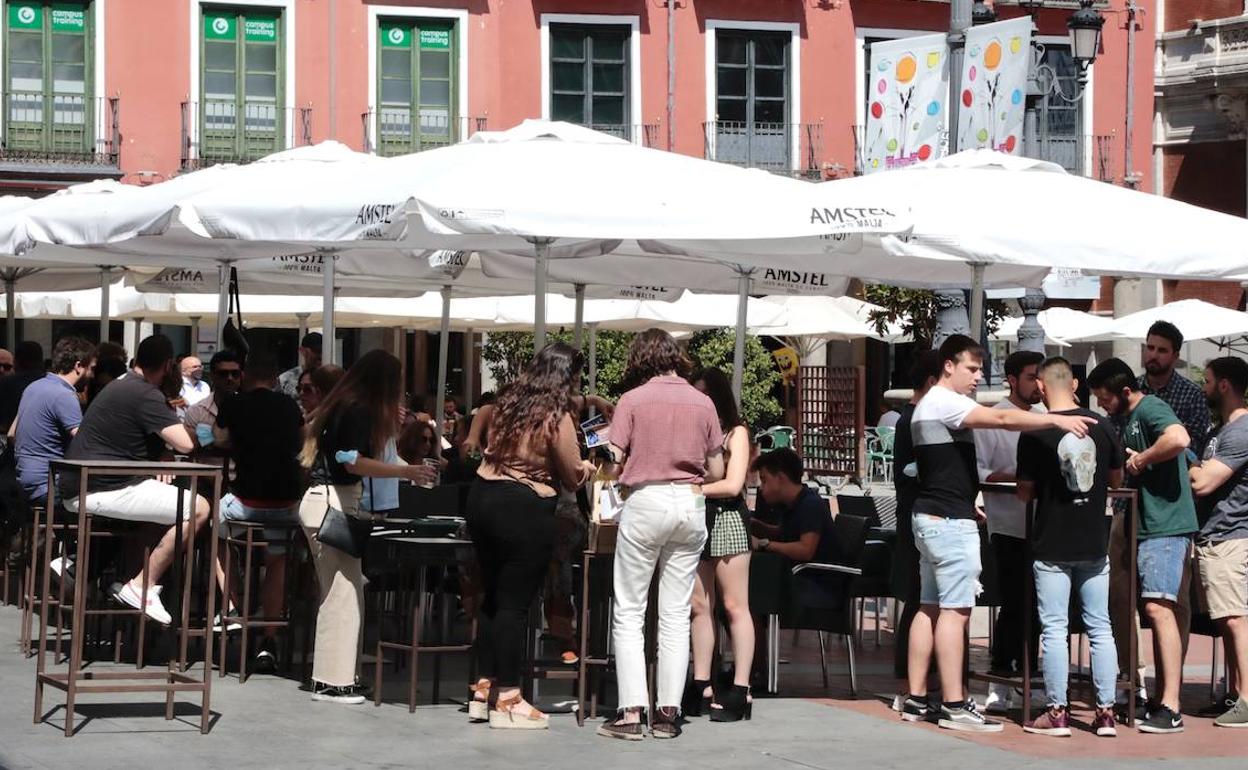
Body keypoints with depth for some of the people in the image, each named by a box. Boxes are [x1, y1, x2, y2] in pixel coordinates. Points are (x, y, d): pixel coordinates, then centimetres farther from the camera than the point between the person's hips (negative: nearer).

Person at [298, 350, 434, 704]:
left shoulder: (341, 405, 16)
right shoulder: (360, 410, -13)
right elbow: (353, 462, -21)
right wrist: (404, 471, -23)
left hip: (320, 499, 10)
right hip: (334, 502, -10)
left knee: (335, 593, 13)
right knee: (345, 593, -6)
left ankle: (327, 678, 16)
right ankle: (334, 683, -5)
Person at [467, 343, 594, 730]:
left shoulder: (508, 404, 7)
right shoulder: (557, 418, -13)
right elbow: (573, 477, -7)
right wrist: (586, 468, 16)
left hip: (483, 495, 8)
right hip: (524, 509, -8)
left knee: (492, 596, 16)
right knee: (514, 603, -2)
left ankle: (485, 688, 22)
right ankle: (506, 700, 3)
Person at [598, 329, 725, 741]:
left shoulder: (633, 400, -4)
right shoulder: (703, 402, 5)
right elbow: (716, 472, 8)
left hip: (646, 502, -3)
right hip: (692, 506, 3)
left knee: (629, 613, 2)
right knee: (676, 615, 8)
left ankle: (631, 712, -4)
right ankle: (668, 712, 7)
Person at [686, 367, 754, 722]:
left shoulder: (735, 432, 1)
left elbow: (732, 484, -8)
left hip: (727, 516, -5)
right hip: (697, 519, 5)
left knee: (734, 605, -3)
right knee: (699, 605, 4)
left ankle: (740, 690, -3)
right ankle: (701, 686, 8)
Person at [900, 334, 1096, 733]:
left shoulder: (930, 405, 20)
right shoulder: (944, 402, -14)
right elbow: (1001, 418, -27)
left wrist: (966, 503, 26)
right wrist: (1057, 420, -31)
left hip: (932, 517, 11)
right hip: (950, 520, -11)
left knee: (929, 607, 10)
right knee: (955, 610, -10)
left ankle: (916, 700, 12)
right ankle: (954, 705, -10)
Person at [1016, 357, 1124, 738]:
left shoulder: (1035, 434, -11)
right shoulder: (1103, 427, -2)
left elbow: (1025, 492, -4)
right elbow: (1116, 478, 11)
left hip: (1052, 546, -3)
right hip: (1094, 544, 3)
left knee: (1054, 630, 2)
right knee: (1100, 629, 9)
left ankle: (1057, 713, 4)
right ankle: (1106, 712, 11)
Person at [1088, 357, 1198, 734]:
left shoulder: (1150, 409, -11)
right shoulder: (1123, 420, 18)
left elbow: (1179, 438, -30)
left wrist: (1141, 460, -18)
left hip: (1166, 524, -10)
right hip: (1148, 526, 10)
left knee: (1158, 607, -14)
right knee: (1160, 610, 12)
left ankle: (1171, 709, -16)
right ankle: (1162, 700, 17)